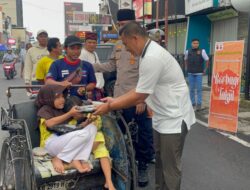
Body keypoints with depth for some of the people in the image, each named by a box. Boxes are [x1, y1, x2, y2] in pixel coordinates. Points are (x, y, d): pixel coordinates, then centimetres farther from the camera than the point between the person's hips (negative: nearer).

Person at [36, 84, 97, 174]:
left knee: (91, 127, -7)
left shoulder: (63, 111, 21)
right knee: (83, 134, -26)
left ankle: (76, 160, -19)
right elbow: (50, 124, -21)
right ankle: (58, 159, -13)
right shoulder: (45, 110, 1)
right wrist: (70, 114, -22)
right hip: (50, 144, -7)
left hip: (65, 143, 7)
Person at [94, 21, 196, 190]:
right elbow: (141, 90, 10)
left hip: (174, 117, -10)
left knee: (170, 166, 4)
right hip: (163, 116, 10)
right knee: (160, 161, 21)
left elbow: (140, 96, -21)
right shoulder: (150, 53, 8)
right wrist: (114, 100, 5)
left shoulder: (152, 57, -25)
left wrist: (109, 107, -12)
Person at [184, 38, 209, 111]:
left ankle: (199, 104, 5)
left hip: (199, 73, -3)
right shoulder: (188, 52, 2)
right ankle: (192, 103, 19)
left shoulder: (202, 51, -6)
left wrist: (205, 69, 2)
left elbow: (207, 60, 2)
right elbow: (186, 60, 19)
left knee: (199, 89, -2)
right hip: (190, 73, 3)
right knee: (191, 89, 8)